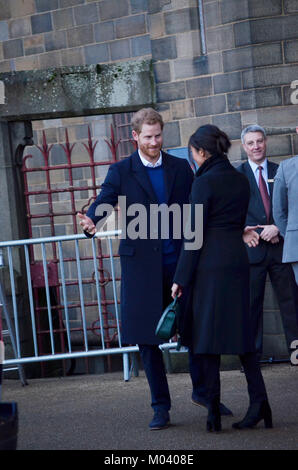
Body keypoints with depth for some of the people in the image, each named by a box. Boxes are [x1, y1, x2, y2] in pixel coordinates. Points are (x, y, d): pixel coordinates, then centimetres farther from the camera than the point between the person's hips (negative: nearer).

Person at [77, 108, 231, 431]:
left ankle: (202, 390, 28)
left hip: (180, 260, 2)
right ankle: (161, 407, 15)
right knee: (147, 338, 3)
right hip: (142, 265, -2)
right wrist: (91, 222, -32)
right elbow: (102, 204, -10)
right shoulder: (121, 172, 1)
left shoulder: (181, 168, 8)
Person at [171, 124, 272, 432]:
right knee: (240, 331, 11)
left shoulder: (205, 182, -11)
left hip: (211, 263, -7)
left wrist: (181, 278, -9)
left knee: (209, 333, -1)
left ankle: (214, 410, 1)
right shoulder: (241, 180, 11)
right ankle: (259, 401, 7)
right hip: (238, 258, 7)